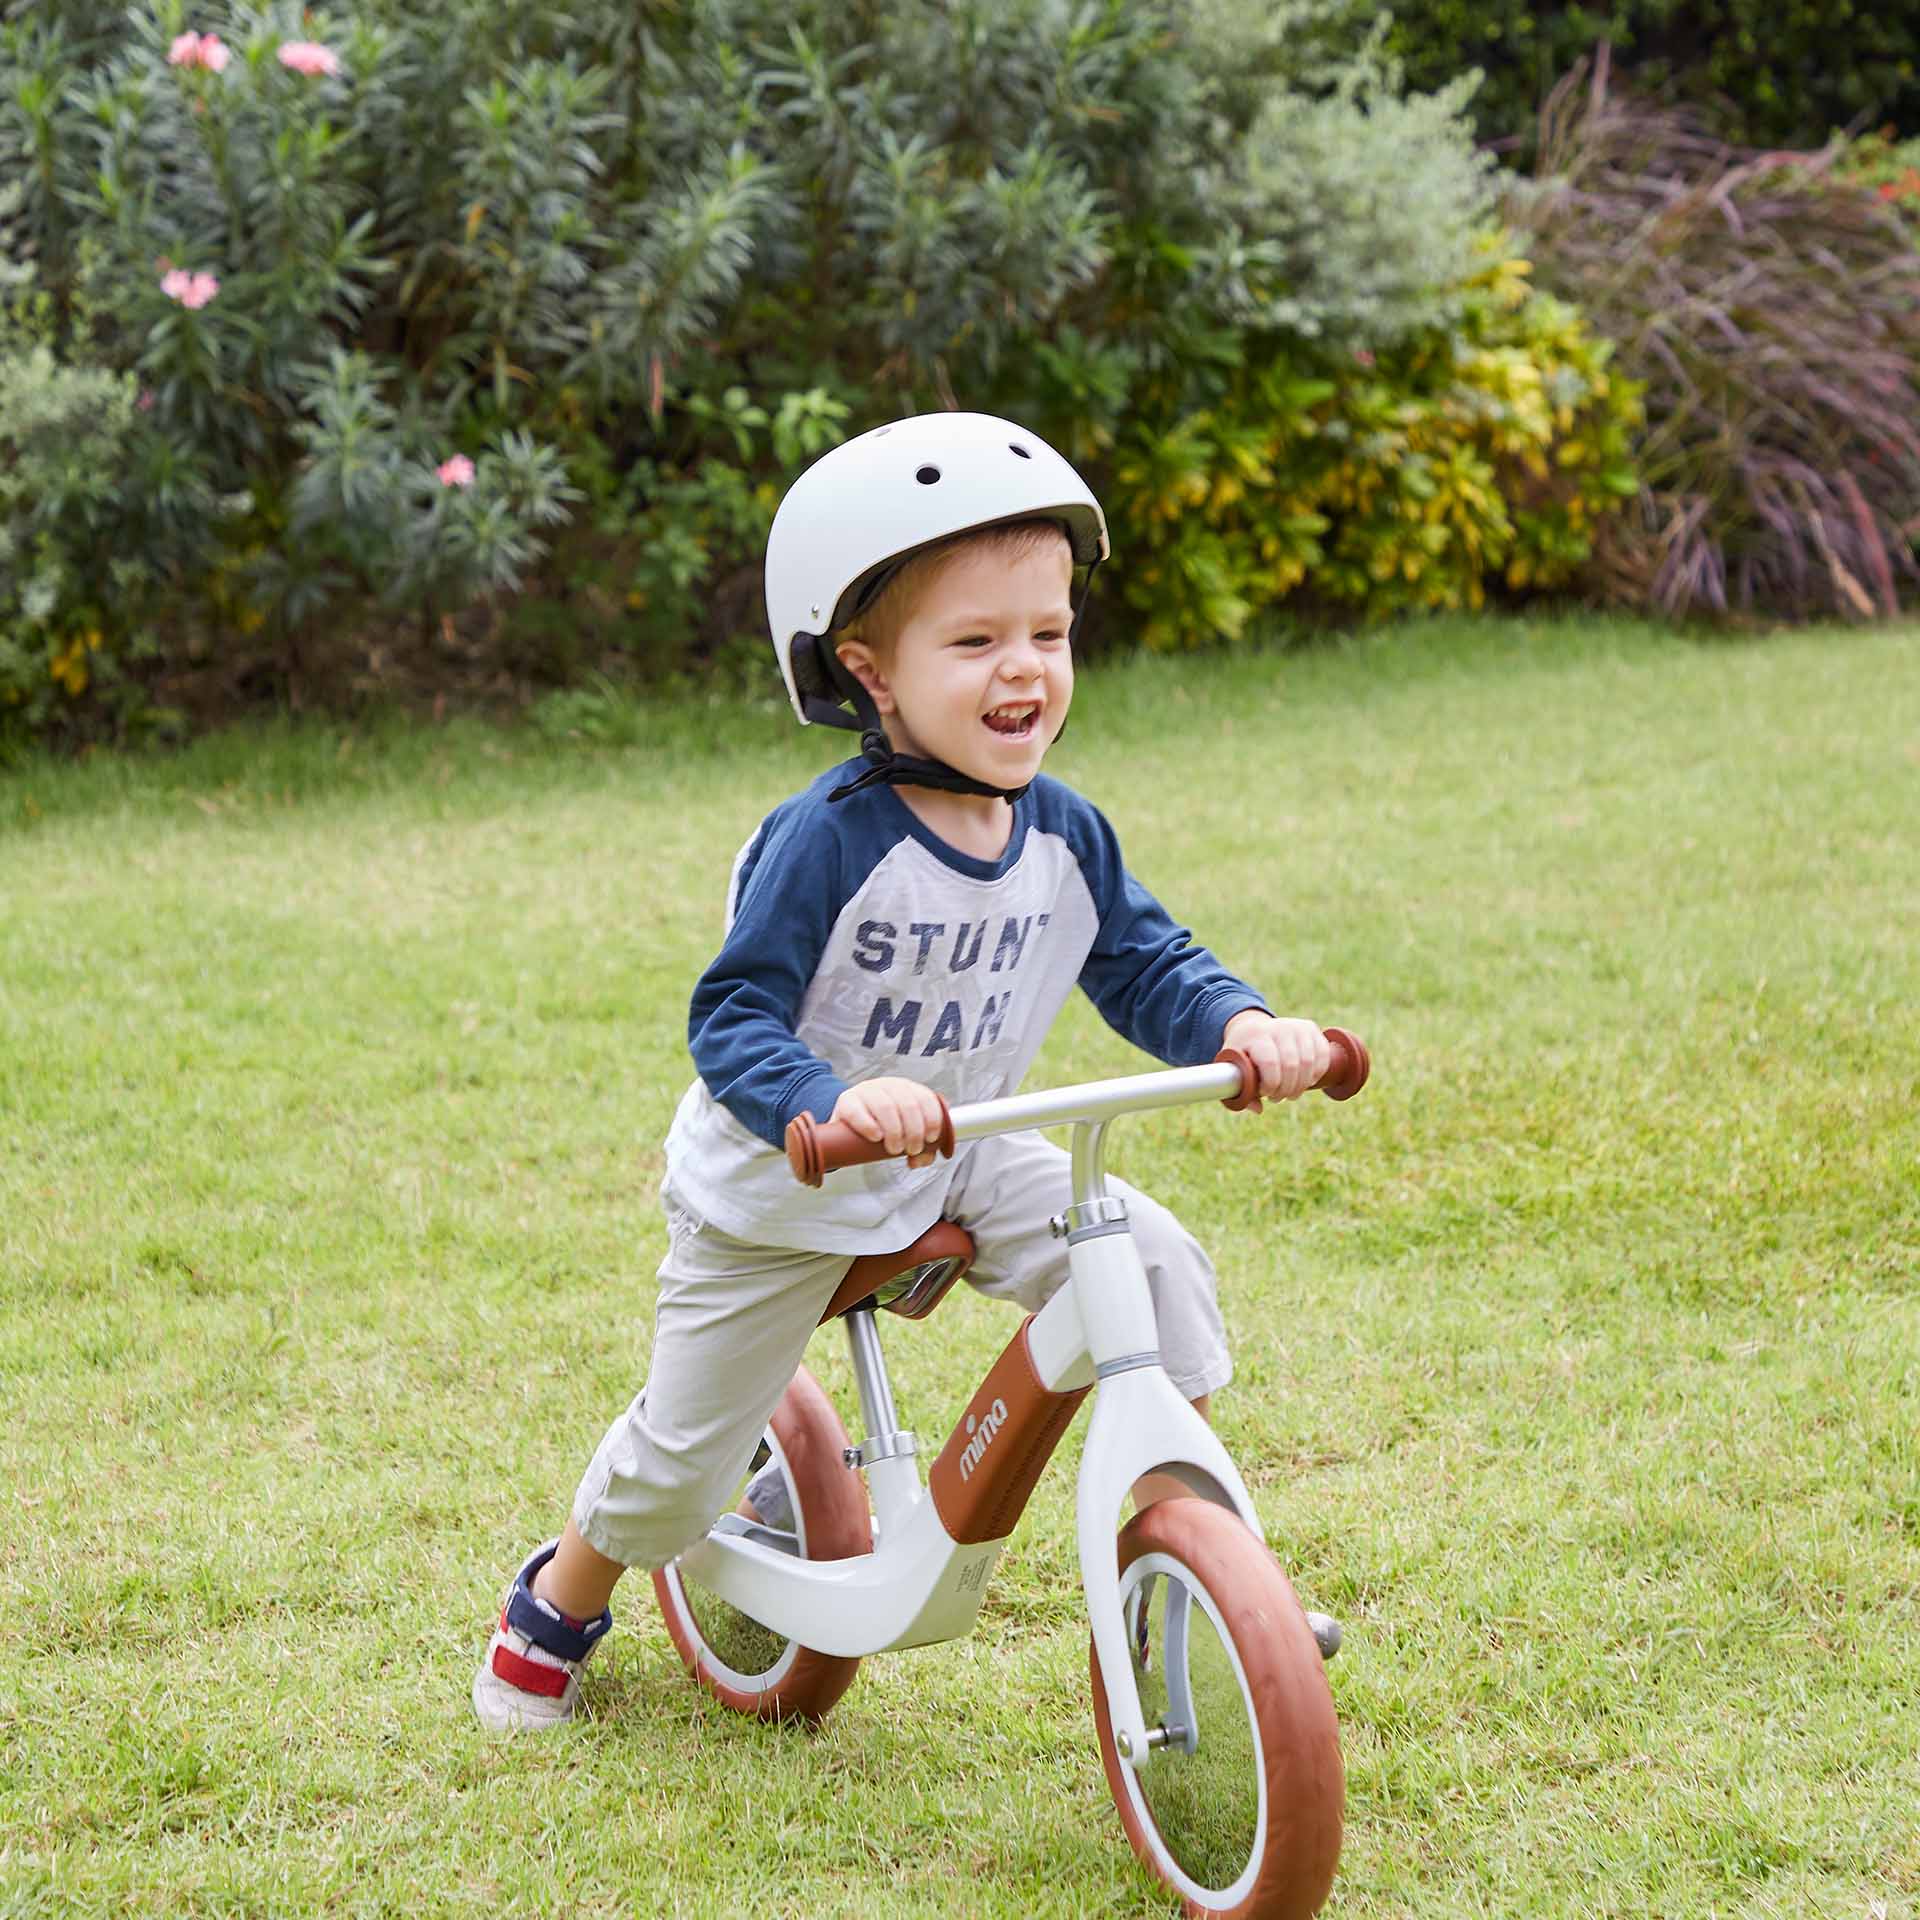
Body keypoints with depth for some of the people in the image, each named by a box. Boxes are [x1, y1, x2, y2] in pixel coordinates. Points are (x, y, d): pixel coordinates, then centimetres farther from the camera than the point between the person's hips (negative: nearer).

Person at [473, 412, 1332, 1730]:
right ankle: (556, 1609, 42)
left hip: (959, 1163, 5)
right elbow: (734, 1021, -32)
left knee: (1154, 1260, -17)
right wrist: (836, 1103, -52)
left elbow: (1145, 966, -3)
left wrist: (1240, 1024, -24)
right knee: (685, 1460, 10)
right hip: (780, 1194, -4)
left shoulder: (1064, 836, -11)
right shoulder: (828, 843, -31)